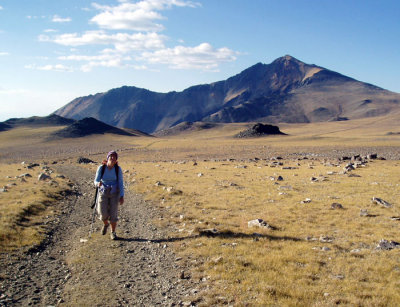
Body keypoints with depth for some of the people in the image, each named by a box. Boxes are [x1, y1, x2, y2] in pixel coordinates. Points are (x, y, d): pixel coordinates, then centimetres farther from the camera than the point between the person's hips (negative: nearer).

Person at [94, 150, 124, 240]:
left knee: (113, 214, -3)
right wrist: (98, 184, -33)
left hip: (114, 193, 0)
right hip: (103, 193, 0)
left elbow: (120, 183, -5)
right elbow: (96, 181, -9)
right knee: (103, 214, -6)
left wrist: (122, 196, -10)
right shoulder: (101, 168, -13)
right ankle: (105, 224, 30)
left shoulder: (118, 169, -11)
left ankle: (113, 232, 21)